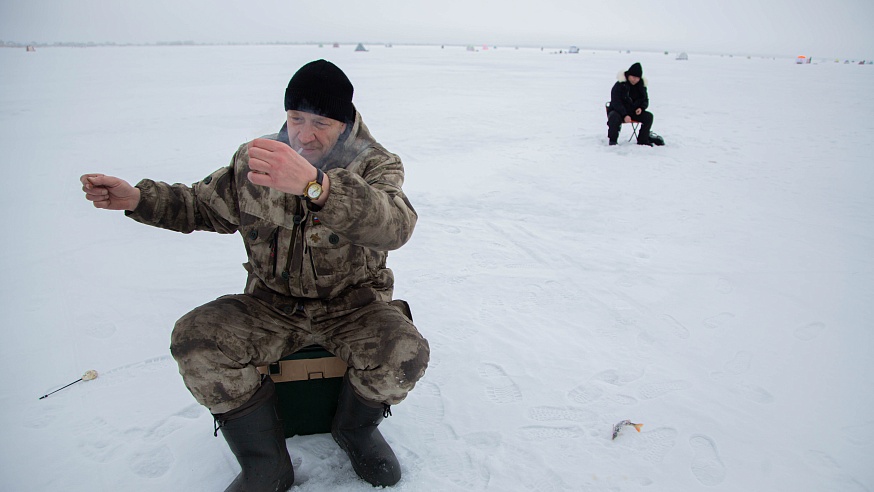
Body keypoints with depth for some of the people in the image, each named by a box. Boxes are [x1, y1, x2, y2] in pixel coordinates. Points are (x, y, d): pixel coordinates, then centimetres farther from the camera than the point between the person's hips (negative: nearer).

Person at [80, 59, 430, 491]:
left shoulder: (375, 164, -12)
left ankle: (355, 429, 9)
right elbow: (203, 205, 18)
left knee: (404, 355, -29)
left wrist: (314, 184, -52)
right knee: (195, 341, -21)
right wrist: (136, 199, -1)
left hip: (354, 305, -2)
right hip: (273, 305, 3)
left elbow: (394, 225, -36)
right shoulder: (253, 160, 0)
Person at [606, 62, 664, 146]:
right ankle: (612, 141, -23)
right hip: (618, 111, -5)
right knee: (614, 117, -38)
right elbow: (616, 102, -18)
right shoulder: (619, 85, -13)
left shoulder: (641, 85, 4)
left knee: (648, 116, -16)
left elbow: (645, 100, 16)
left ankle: (643, 141, -7)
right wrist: (625, 115, -30)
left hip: (634, 112, 5)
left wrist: (641, 108, -9)